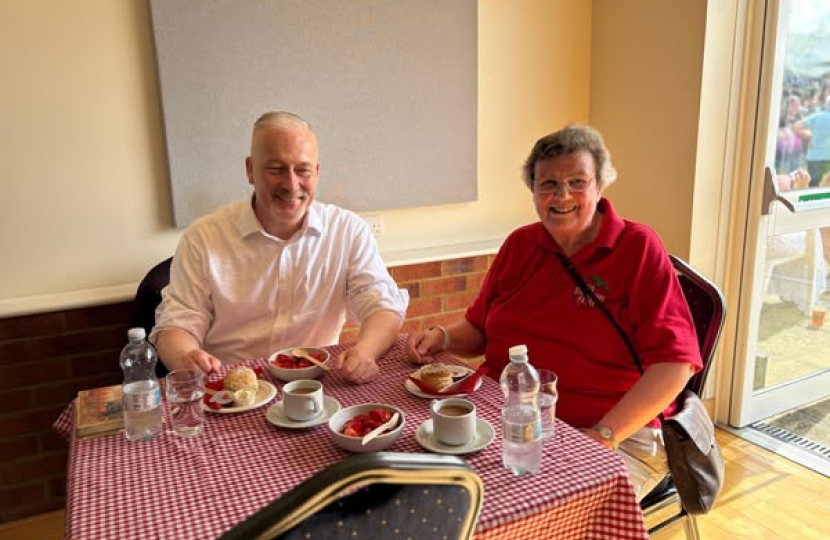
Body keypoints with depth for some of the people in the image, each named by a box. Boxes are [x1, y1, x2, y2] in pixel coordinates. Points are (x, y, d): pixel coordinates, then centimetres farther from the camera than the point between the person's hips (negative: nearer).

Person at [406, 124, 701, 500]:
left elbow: (675, 361, -12)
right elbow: (480, 327, 21)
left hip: (619, 436, -4)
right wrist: (443, 338, -1)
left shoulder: (638, 248, -5)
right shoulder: (519, 244, 12)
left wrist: (604, 435, -20)